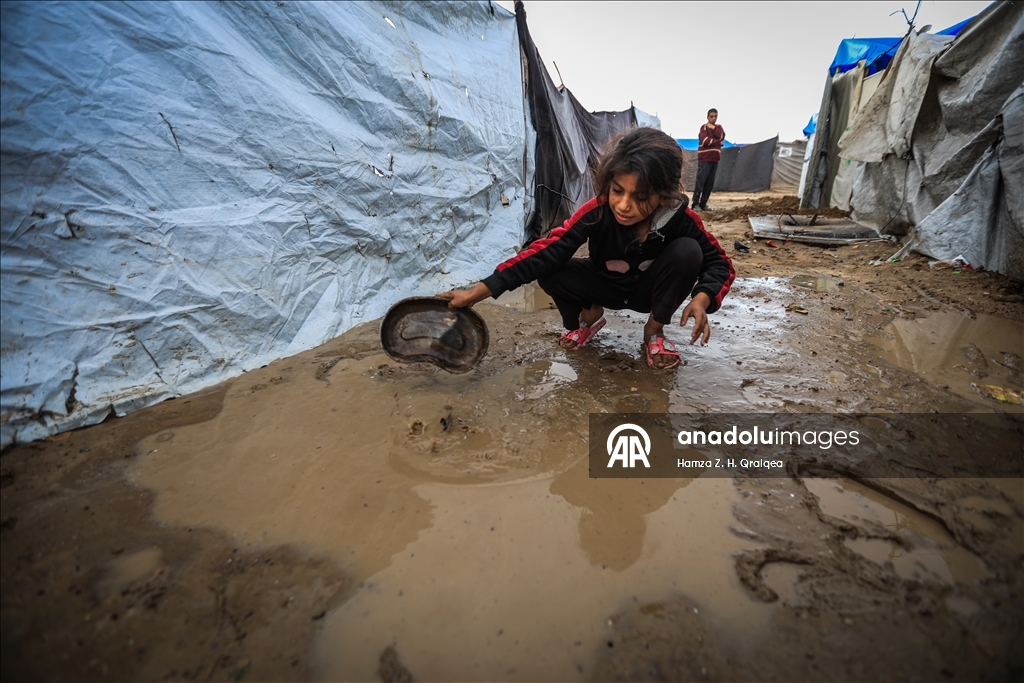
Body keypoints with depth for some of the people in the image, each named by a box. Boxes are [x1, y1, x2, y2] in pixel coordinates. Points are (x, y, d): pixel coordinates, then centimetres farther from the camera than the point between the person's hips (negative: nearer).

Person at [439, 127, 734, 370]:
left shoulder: (681, 219, -27)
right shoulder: (596, 212, -30)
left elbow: (718, 262, -14)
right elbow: (546, 252, -37)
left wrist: (701, 300, -38)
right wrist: (478, 292, -44)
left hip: (650, 289, 1)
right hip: (606, 286, 0)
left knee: (687, 251, -28)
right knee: (549, 273, -28)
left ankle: (654, 330, -6)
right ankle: (590, 315, 6)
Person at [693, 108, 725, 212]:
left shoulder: (719, 127, 17)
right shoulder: (704, 127, -1)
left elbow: (721, 137, -3)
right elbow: (706, 141, -16)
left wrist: (713, 128, -7)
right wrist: (718, 142, -4)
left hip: (715, 159, 6)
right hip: (704, 159, -6)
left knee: (710, 183, 3)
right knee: (700, 182, -11)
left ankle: (703, 204, 7)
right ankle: (695, 204, -11)